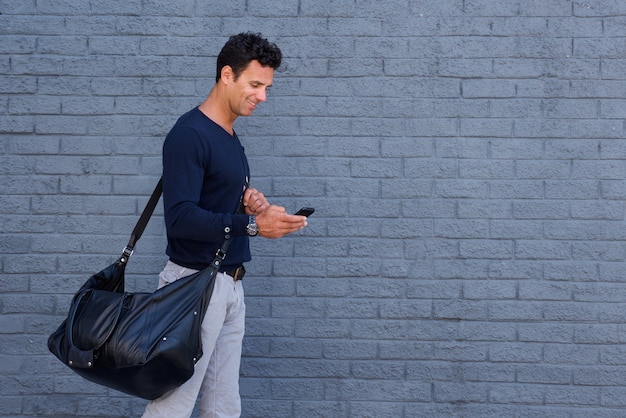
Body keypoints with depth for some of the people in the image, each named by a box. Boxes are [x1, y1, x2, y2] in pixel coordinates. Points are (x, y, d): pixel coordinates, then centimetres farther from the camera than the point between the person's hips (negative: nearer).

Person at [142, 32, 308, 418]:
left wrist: (249, 204, 2)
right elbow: (180, 218, -21)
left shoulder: (231, 137, 15)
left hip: (230, 284, 9)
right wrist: (251, 225, -27)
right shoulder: (189, 134, -13)